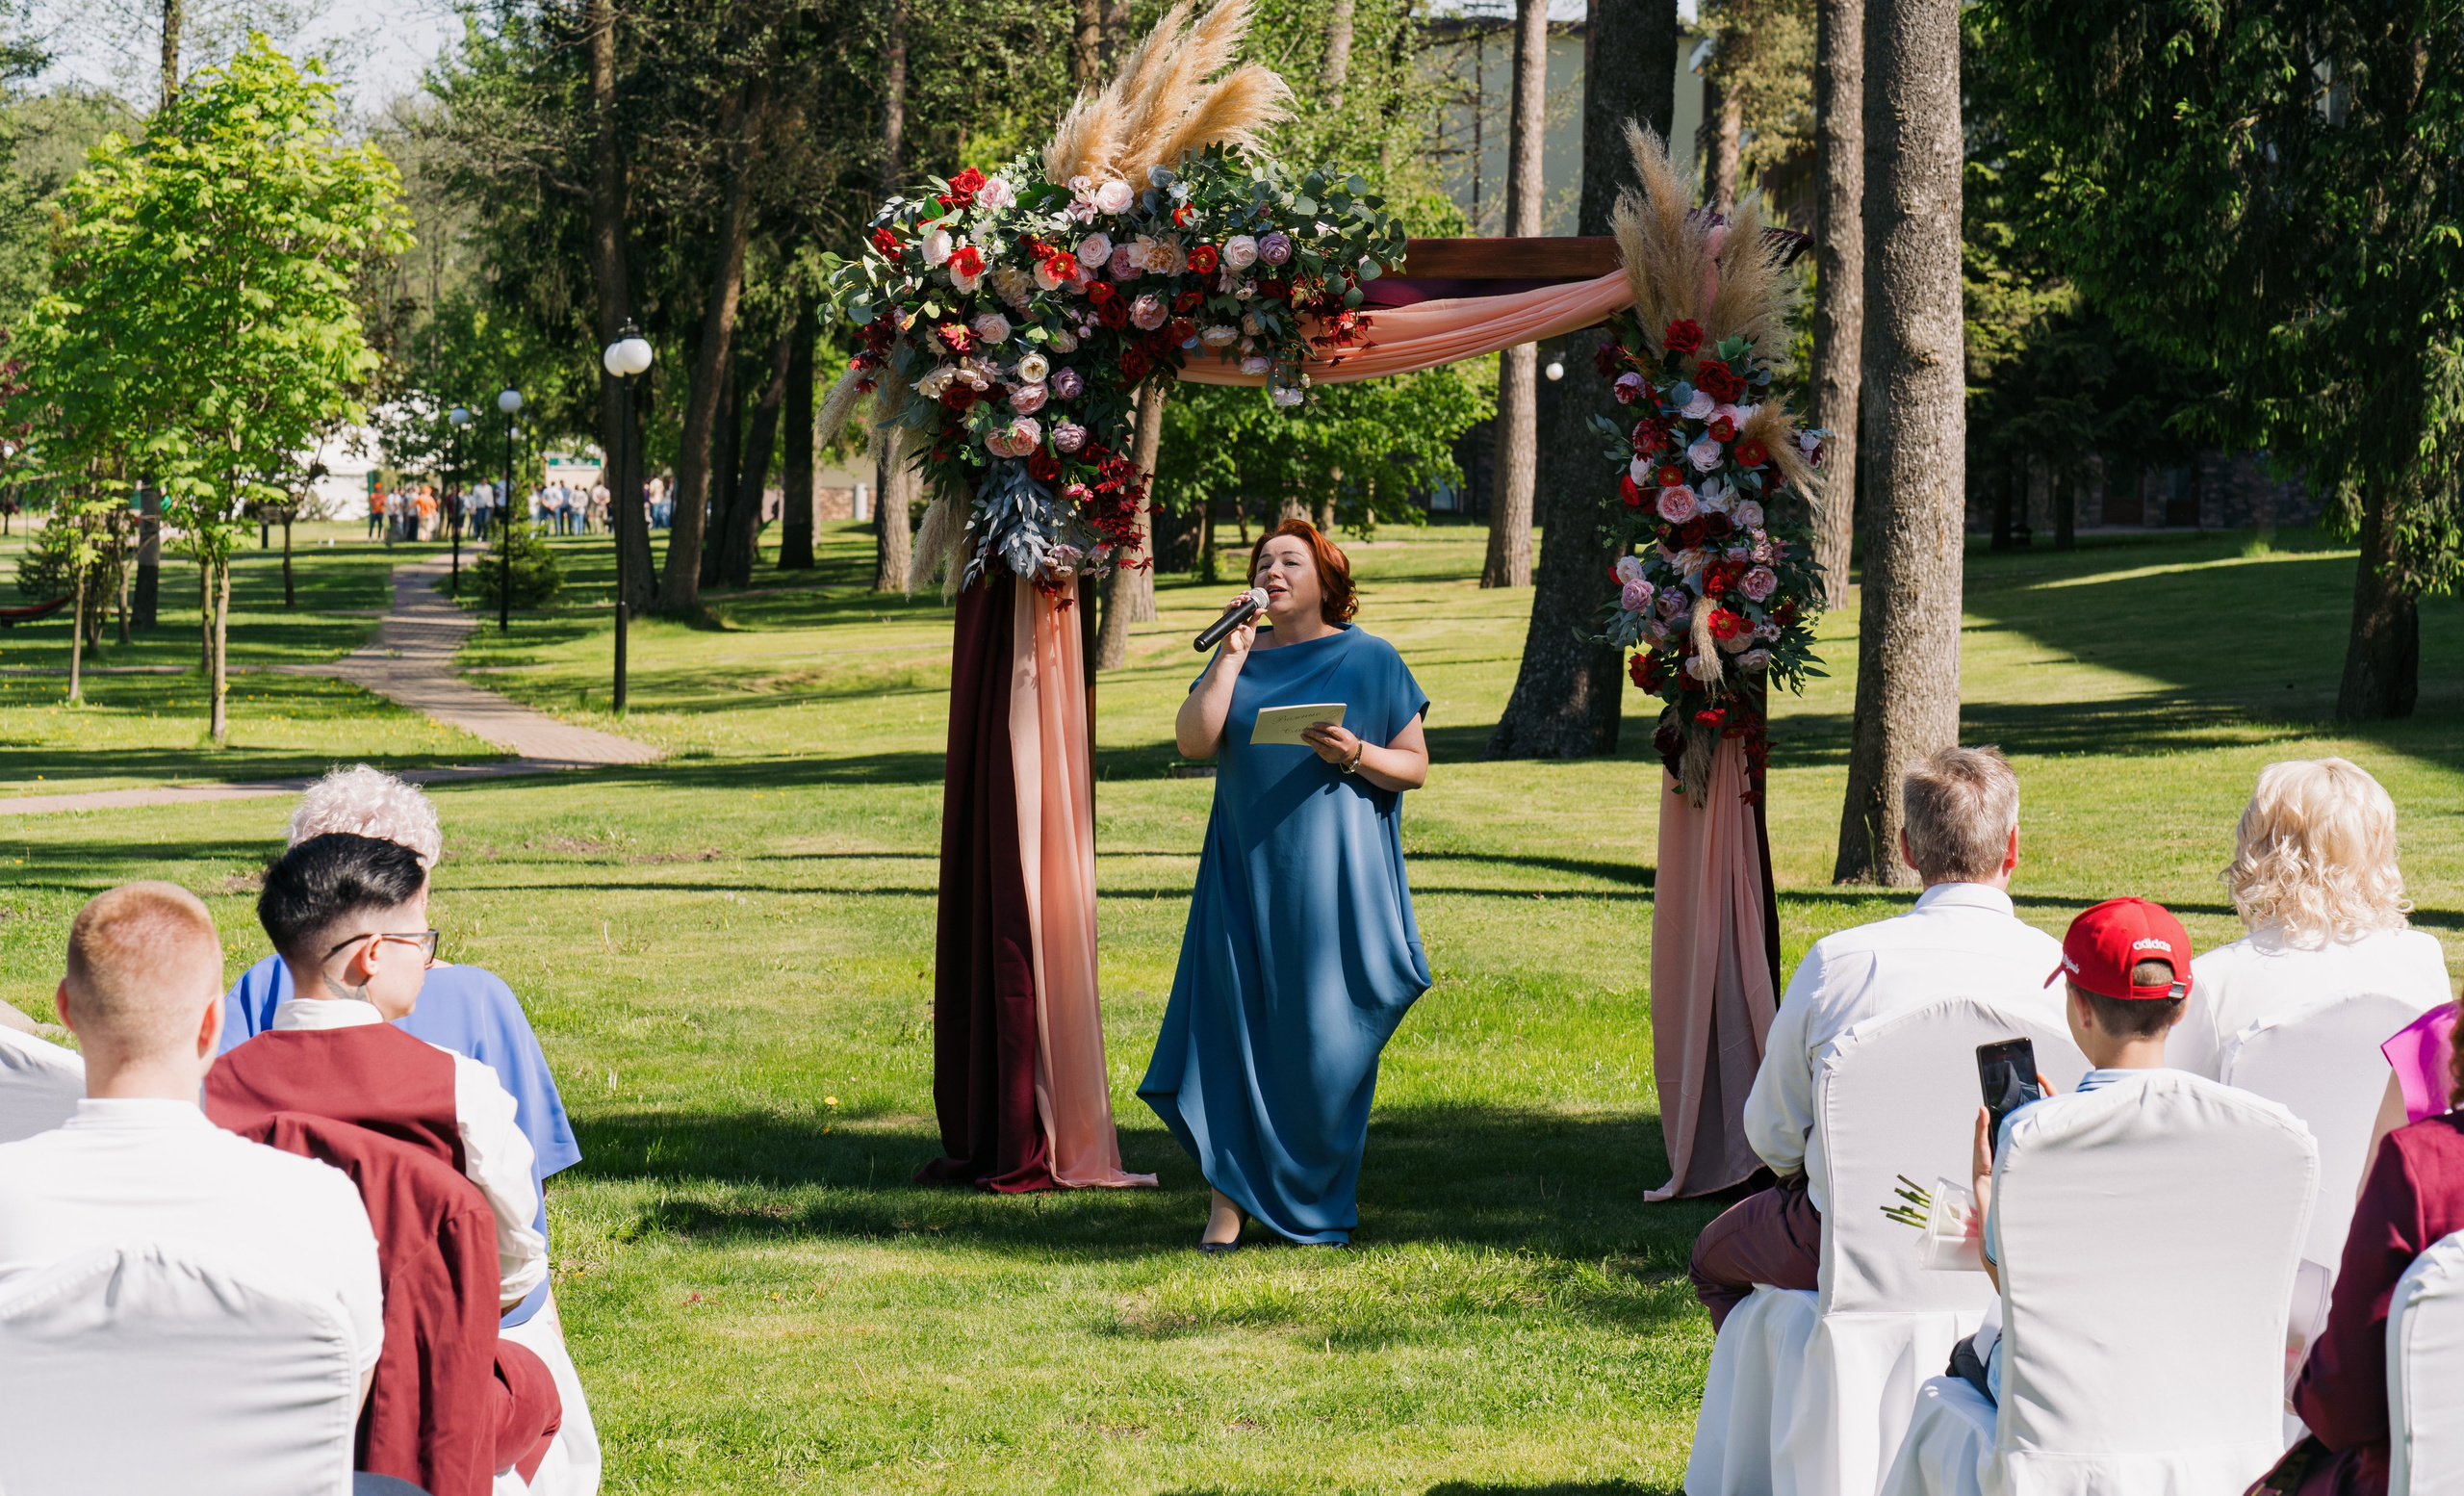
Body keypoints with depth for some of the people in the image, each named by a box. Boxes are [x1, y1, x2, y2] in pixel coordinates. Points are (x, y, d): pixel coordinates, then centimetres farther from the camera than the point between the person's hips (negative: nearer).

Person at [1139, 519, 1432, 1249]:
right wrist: (1232, 657, -7)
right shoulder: (1238, 657, 11)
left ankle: (1320, 1198, 15)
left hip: (1333, 875, -2)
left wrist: (1357, 756, -14)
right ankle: (1230, 1200, -2)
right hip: (1247, 869, 2)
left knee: (1325, 1037, 0)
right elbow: (1193, 741, -4)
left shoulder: (1370, 659, 5)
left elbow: (1415, 767, 4)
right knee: (1235, 1024, -5)